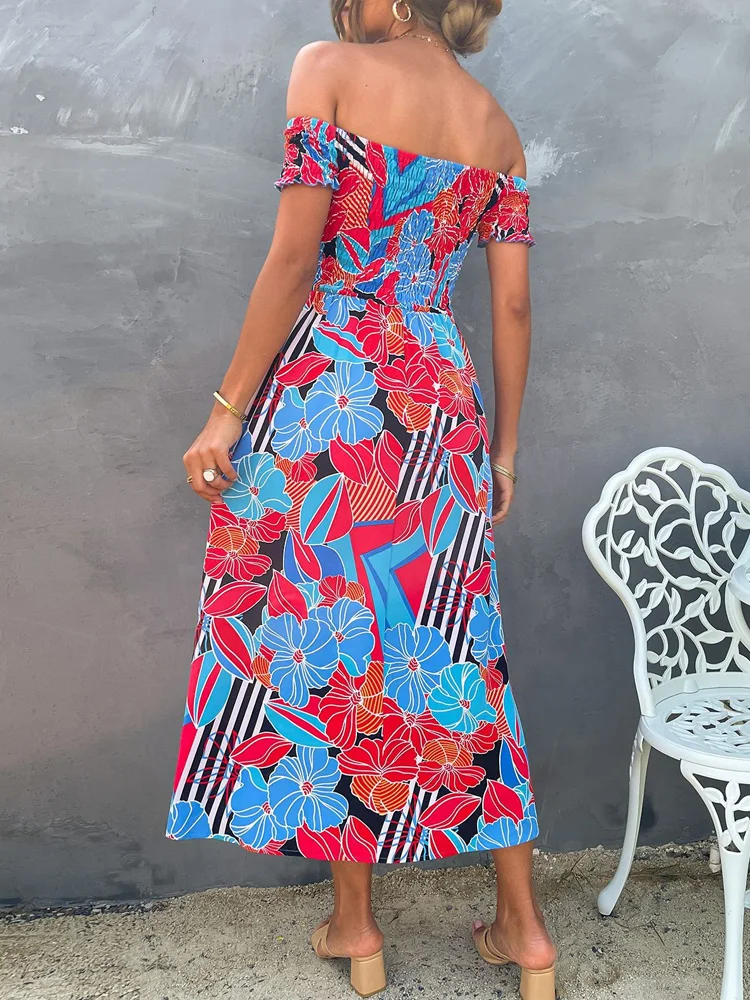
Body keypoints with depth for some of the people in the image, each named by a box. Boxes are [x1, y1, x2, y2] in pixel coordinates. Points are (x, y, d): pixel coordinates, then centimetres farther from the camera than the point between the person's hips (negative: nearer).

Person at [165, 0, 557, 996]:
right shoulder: (498, 125, 12)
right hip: (443, 408, 5)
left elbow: (294, 257, -10)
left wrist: (227, 412, -6)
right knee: (452, 650, 12)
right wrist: (504, 448, 16)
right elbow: (513, 307, 9)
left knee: (320, 638, 8)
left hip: (325, 397, -4)